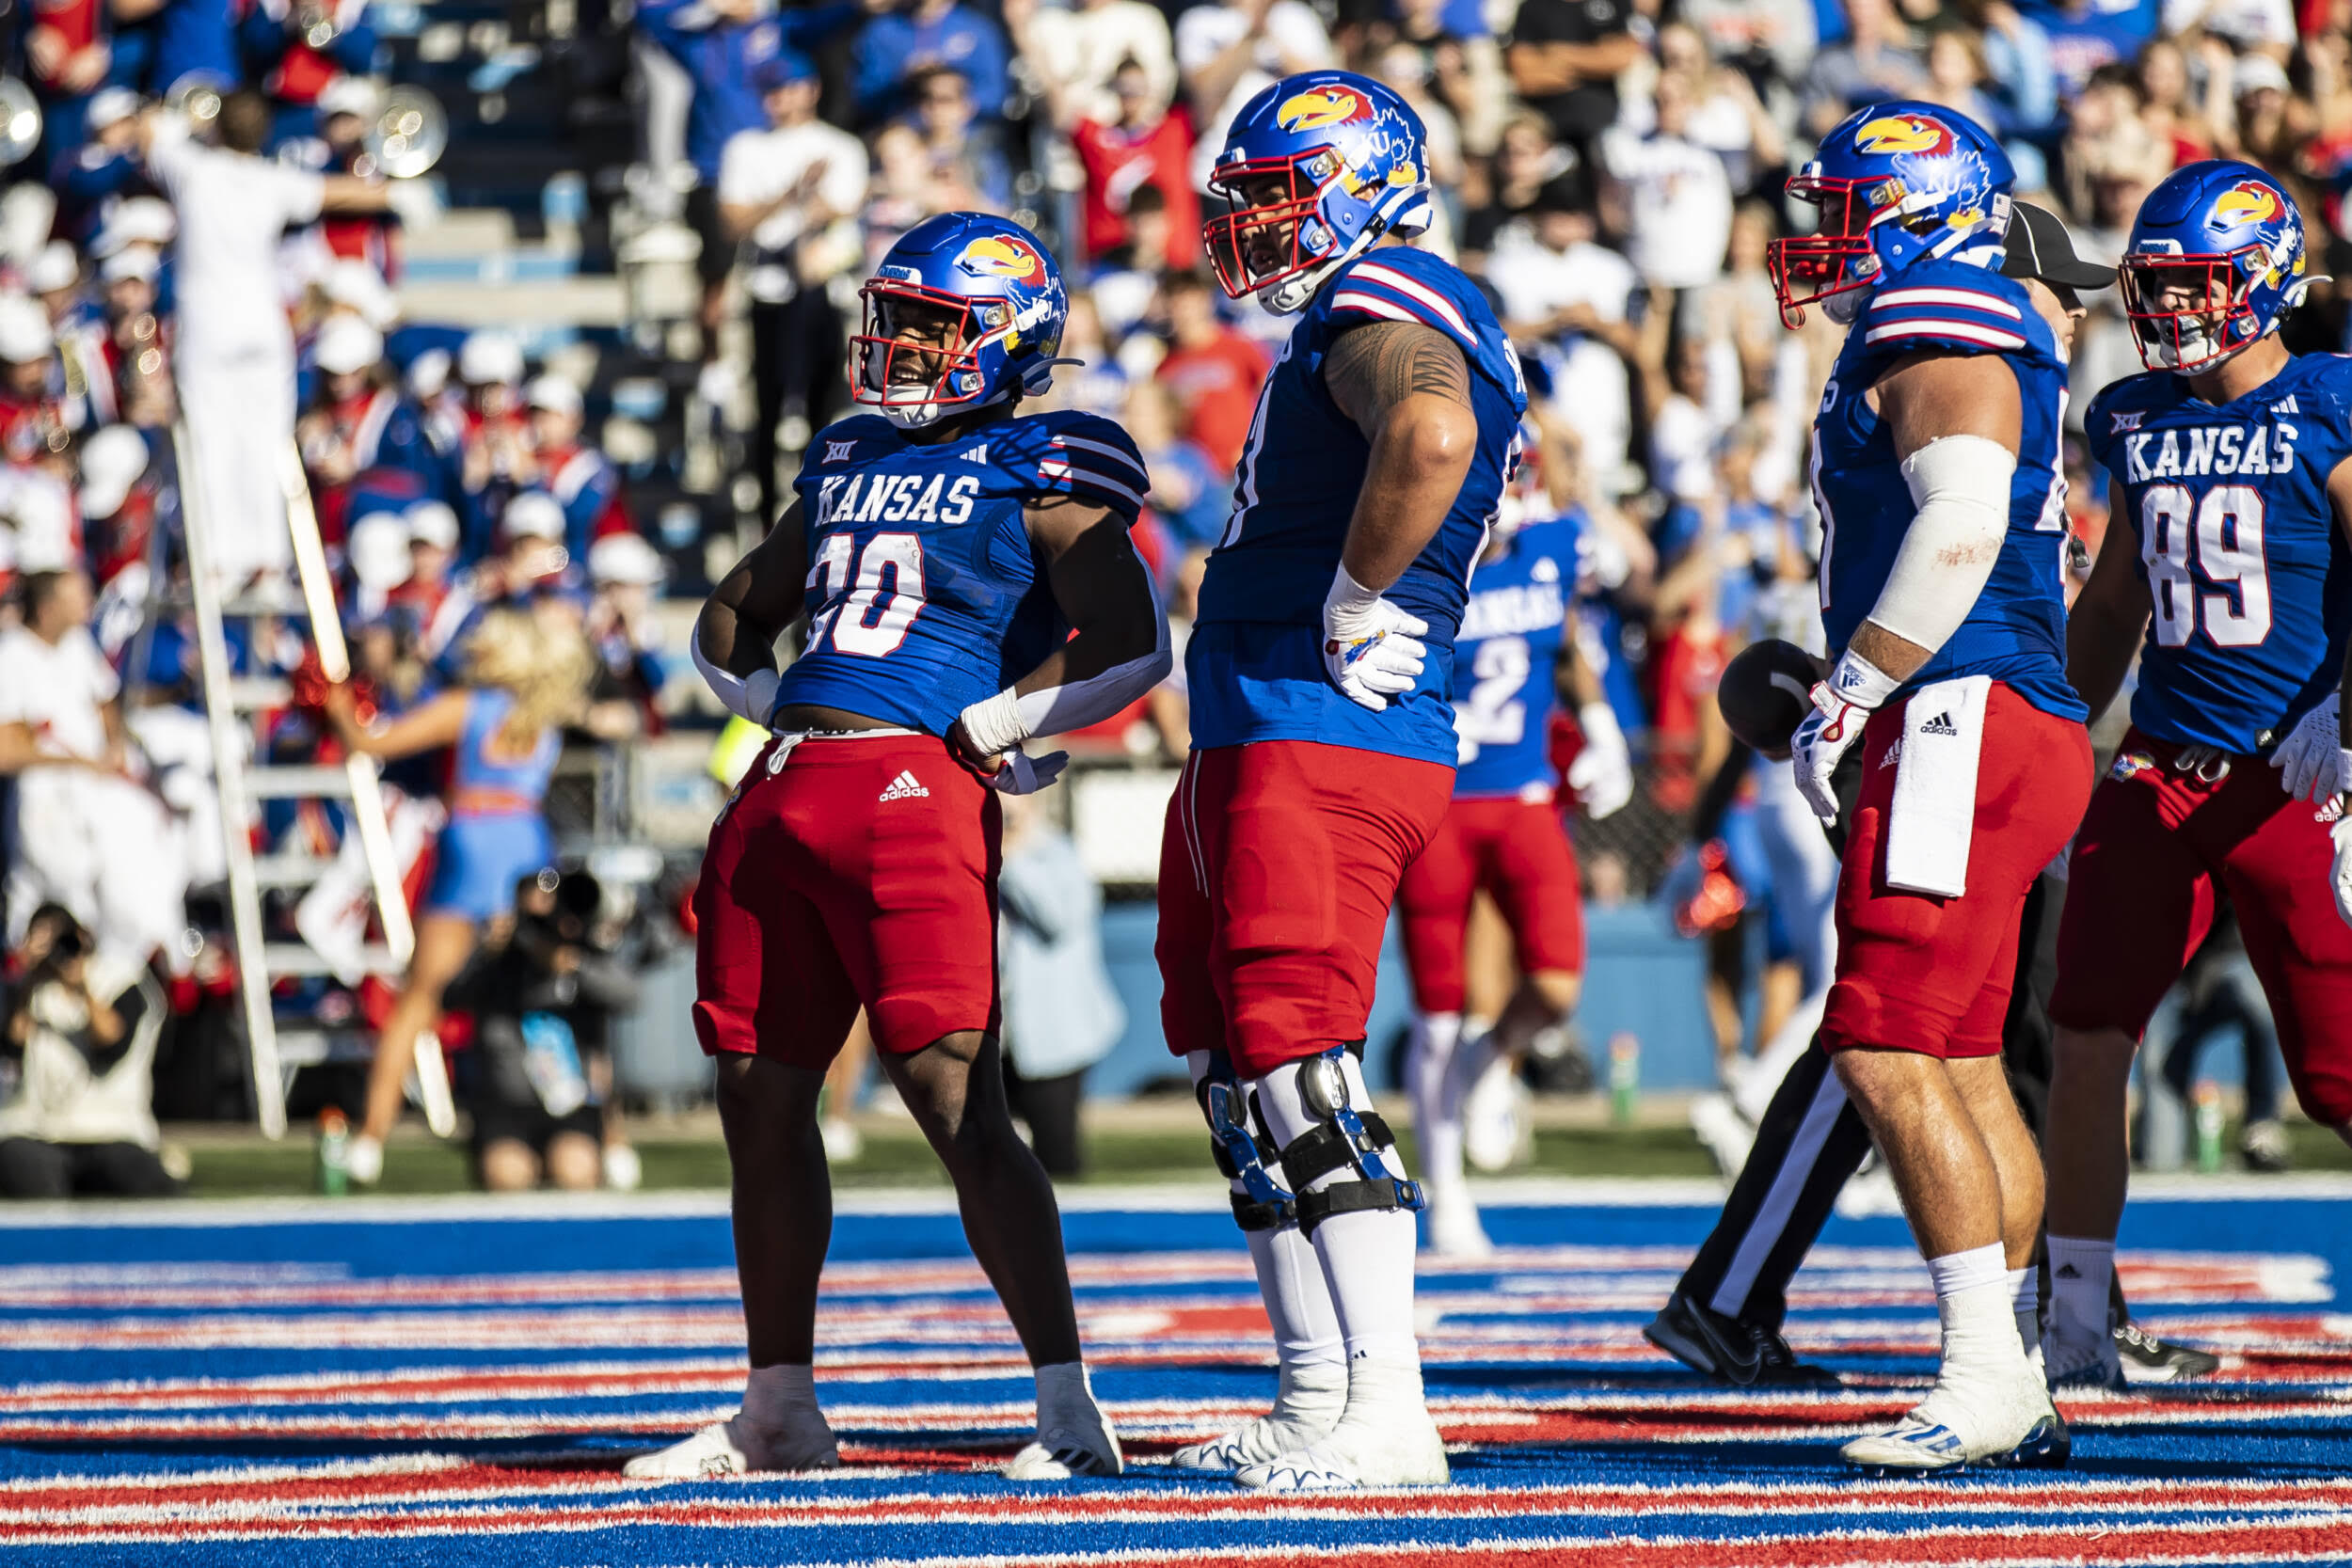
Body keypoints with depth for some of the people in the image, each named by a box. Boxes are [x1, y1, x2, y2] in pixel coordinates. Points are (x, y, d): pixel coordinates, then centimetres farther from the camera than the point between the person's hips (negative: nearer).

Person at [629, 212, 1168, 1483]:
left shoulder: (1038, 473, 0)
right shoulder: (852, 459, 21)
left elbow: (1130, 648, -11)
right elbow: (733, 616, 33)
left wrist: (987, 726, -8)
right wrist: (773, 701, 15)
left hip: (915, 791, -8)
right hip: (780, 794, 8)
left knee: (956, 1102, -15)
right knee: (760, 1099, 10)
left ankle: (1069, 1408, -13)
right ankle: (779, 1409, 21)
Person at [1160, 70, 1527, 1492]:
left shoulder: (1385, 311, -12)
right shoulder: (1359, 317, 21)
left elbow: (1430, 439, -35)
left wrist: (1356, 604, -23)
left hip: (1322, 744, -11)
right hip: (1252, 745, 11)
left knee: (1300, 1074, -15)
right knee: (1234, 1071, 15)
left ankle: (1385, 1416, -17)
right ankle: (1319, 1404, 19)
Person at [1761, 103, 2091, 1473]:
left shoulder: (1938, 329, -10)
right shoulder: (2009, 323, 20)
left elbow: (1961, 529, -23)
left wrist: (1845, 700, -18)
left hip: (1962, 728, -11)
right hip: (2021, 730, 11)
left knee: (1889, 1053, -13)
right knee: (1960, 1065, 12)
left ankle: (1986, 1374, -16)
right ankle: (2016, 1391, 14)